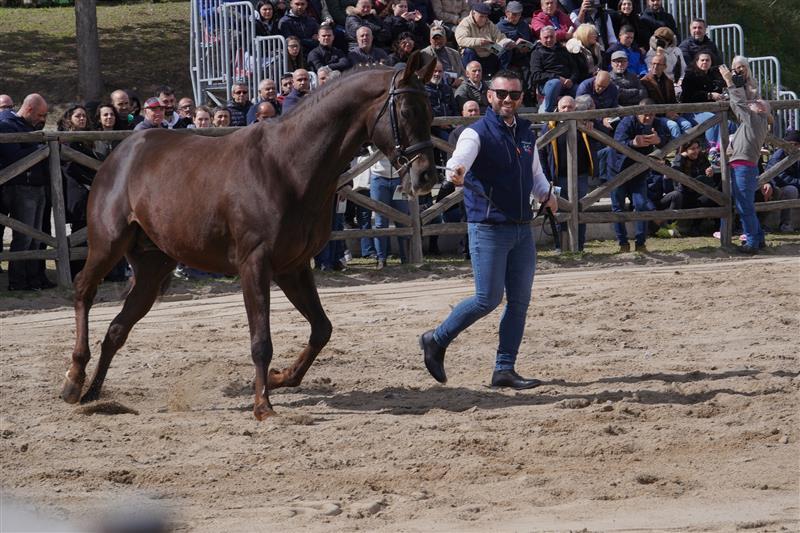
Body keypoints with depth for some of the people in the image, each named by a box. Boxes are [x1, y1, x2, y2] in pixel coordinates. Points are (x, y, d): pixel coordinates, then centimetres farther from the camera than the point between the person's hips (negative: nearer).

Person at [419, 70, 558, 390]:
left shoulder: (526, 133, 10)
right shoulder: (478, 133, -10)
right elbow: (459, 161, -30)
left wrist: (546, 194, 13)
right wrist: (455, 174, -50)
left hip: (522, 230, 7)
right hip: (488, 228, -7)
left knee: (519, 302, 5)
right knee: (488, 299, -8)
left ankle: (505, 370, 11)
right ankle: (436, 341, 11)